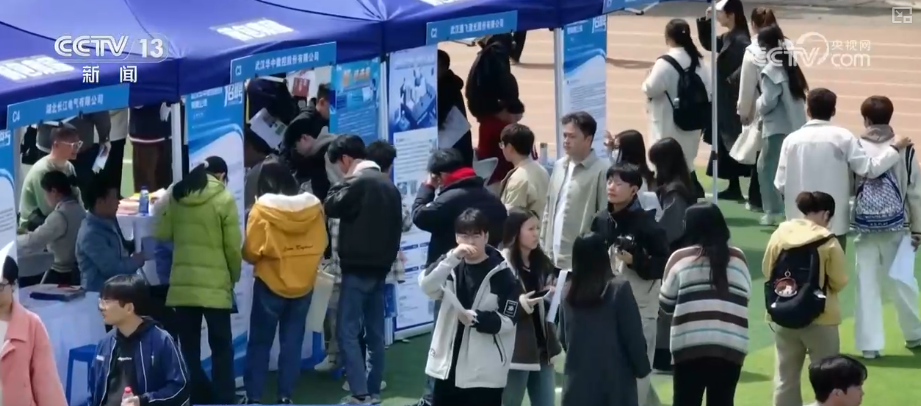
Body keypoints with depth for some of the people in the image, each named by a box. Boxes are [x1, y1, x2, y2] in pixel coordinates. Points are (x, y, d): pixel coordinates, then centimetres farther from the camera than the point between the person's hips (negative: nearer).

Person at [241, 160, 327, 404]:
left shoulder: (262, 209, -13)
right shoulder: (313, 207, -2)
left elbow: (251, 252, -11)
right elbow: (320, 245, 6)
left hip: (271, 285, -3)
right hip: (303, 284, 3)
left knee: (260, 342, 7)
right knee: (292, 343, 10)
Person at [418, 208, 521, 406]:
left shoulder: (501, 273, -6)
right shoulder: (451, 267, 6)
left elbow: (508, 320, -9)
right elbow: (426, 285, -13)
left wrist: (476, 318, -25)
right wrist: (452, 258, -25)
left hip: (485, 370, -5)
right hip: (448, 363, 5)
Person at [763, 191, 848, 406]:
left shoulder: (780, 234, -1)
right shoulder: (828, 242, -13)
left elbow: (767, 270, 5)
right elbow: (840, 282, -9)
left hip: (782, 317, 4)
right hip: (820, 318, -4)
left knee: (785, 375, 13)